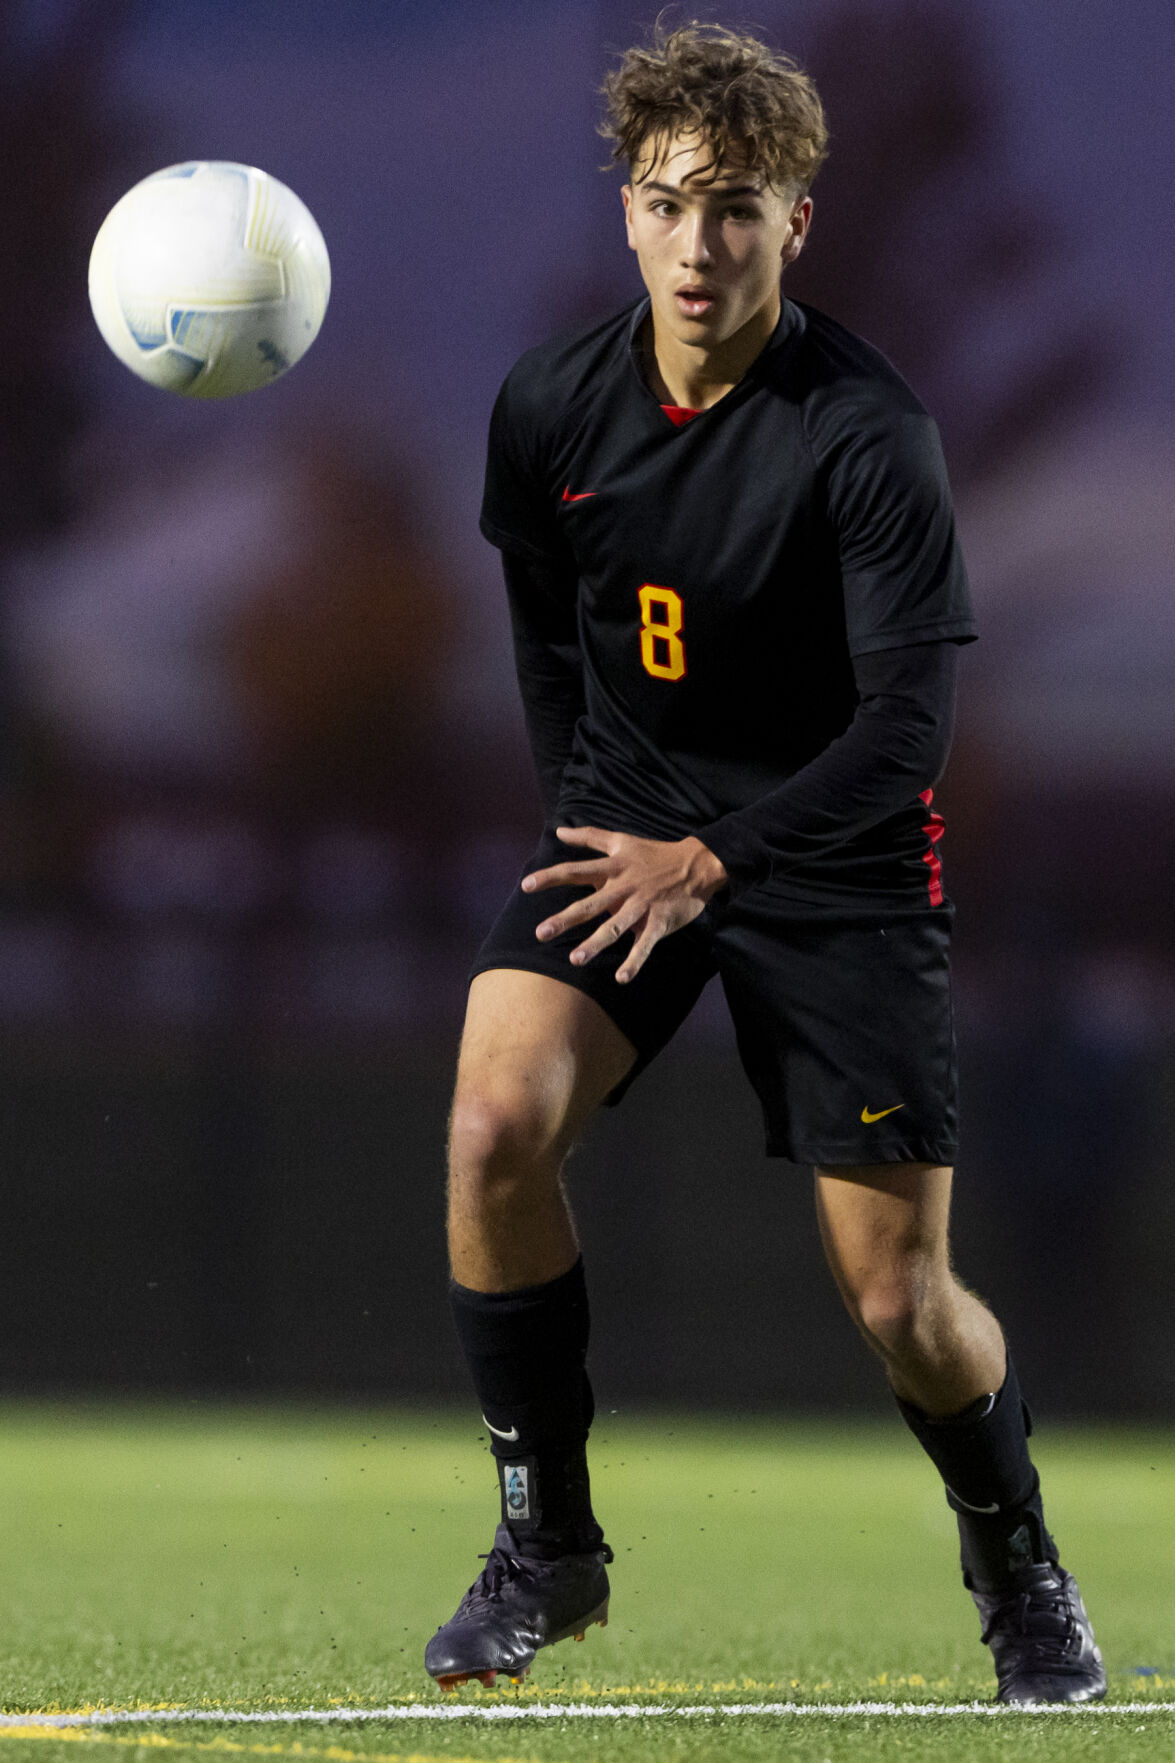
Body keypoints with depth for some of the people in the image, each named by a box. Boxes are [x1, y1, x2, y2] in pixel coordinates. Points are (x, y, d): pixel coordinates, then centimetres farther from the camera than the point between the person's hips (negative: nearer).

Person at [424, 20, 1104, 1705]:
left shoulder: (867, 435, -20)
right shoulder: (552, 406, -5)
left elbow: (910, 719, -25)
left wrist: (713, 862, -33)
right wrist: (586, 817, 11)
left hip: (836, 859, -3)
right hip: (625, 823, 3)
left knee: (899, 1301, -5)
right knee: (495, 1124, -23)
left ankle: (1018, 1563, 27)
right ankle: (548, 1540, -6)